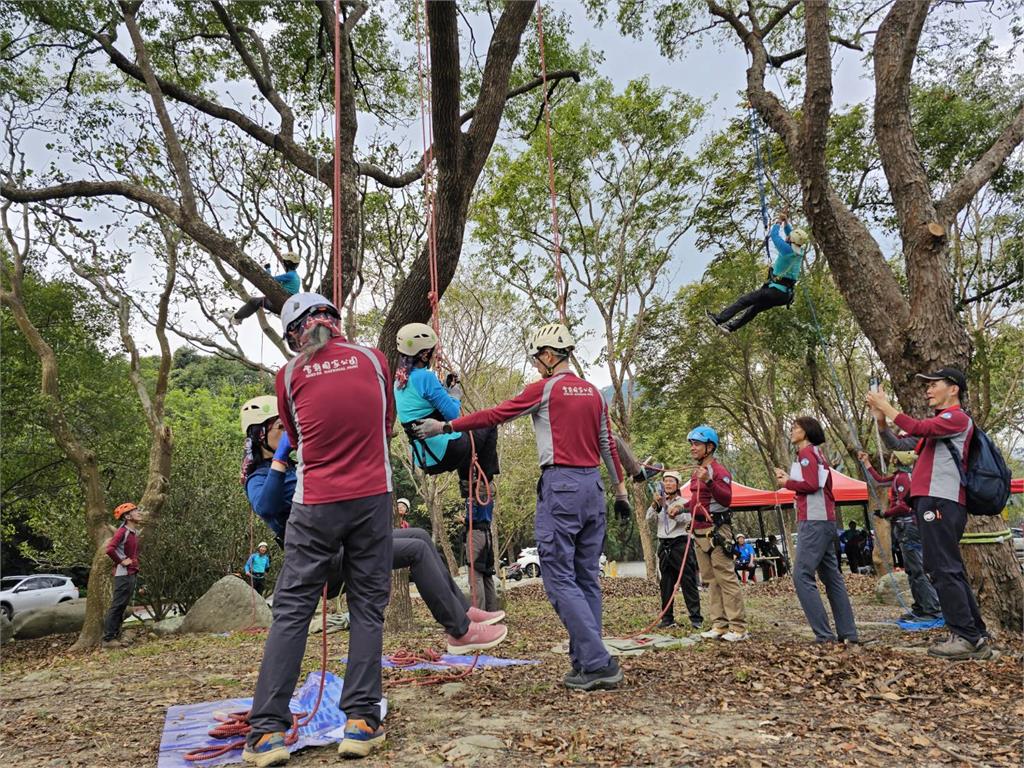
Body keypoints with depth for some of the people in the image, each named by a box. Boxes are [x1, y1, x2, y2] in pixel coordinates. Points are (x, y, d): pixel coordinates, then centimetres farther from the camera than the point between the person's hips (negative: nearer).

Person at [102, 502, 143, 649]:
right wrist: (121, 561, -18)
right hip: (123, 574, -9)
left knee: (123, 606, 13)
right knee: (117, 606, -6)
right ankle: (107, 639, -1)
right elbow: (109, 549, -29)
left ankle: (115, 636, 20)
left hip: (132, 574, 9)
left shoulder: (135, 532, 13)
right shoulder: (122, 531, -15)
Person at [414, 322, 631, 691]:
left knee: (560, 578, -4)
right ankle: (585, 662, 14)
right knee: (587, 578, 10)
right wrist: (620, 488, 24)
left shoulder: (545, 388, -5)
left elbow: (494, 415, -4)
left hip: (560, 484, -7)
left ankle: (598, 664, -8)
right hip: (593, 485, 8)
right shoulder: (593, 392, 15)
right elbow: (608, 445, 17)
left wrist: (445, 426, 3)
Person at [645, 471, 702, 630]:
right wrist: (655, 505, -19)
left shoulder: (683, 502, 2)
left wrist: (676, 514, -37)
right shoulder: (660, 502, 15)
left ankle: (696, 618, -4)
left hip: (680, 543, -5)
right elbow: (649, 517, 0)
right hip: (664, 545, 5)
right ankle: (667, 618, 13)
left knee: (688, 582, -6)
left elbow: (688, 518, -15)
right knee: (666, 585, 7)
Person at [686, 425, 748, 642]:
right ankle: (719, 625, 12)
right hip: (699, 532, 9)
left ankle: (738, 628, -5)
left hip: (716, 531, -9)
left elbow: (726, 499, -20)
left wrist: (709, 481, -32)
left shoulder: (718, 470, -8)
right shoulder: (696, 472, 18)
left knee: (726, 579, -8)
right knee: (711, 580, 8)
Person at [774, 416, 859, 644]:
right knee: (832, 577, 10)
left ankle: (824, 635, -15)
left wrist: (787, 483, -4)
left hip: (813, 521, -10)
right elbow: (816, 485, 17)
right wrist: (789, 478, 10)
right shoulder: (817, 453, 22)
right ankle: (848, 634, 11)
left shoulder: (806, 452, -6)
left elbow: (811, 485, -17)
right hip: (825, 521, 10)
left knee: (802, 576, -12)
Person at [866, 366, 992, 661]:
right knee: (950, 570, 11)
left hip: (940, 502, -10)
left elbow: (919, 428, -17)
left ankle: (967, 638, -9)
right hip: (933, 502, 10)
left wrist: (887, 407, -9)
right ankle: (976, 636, 15)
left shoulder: (958, 418, -2)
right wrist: (880, 419, 6)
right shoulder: (936, 426, 26)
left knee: (943, 570, -11)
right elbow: (898, 444, 22)